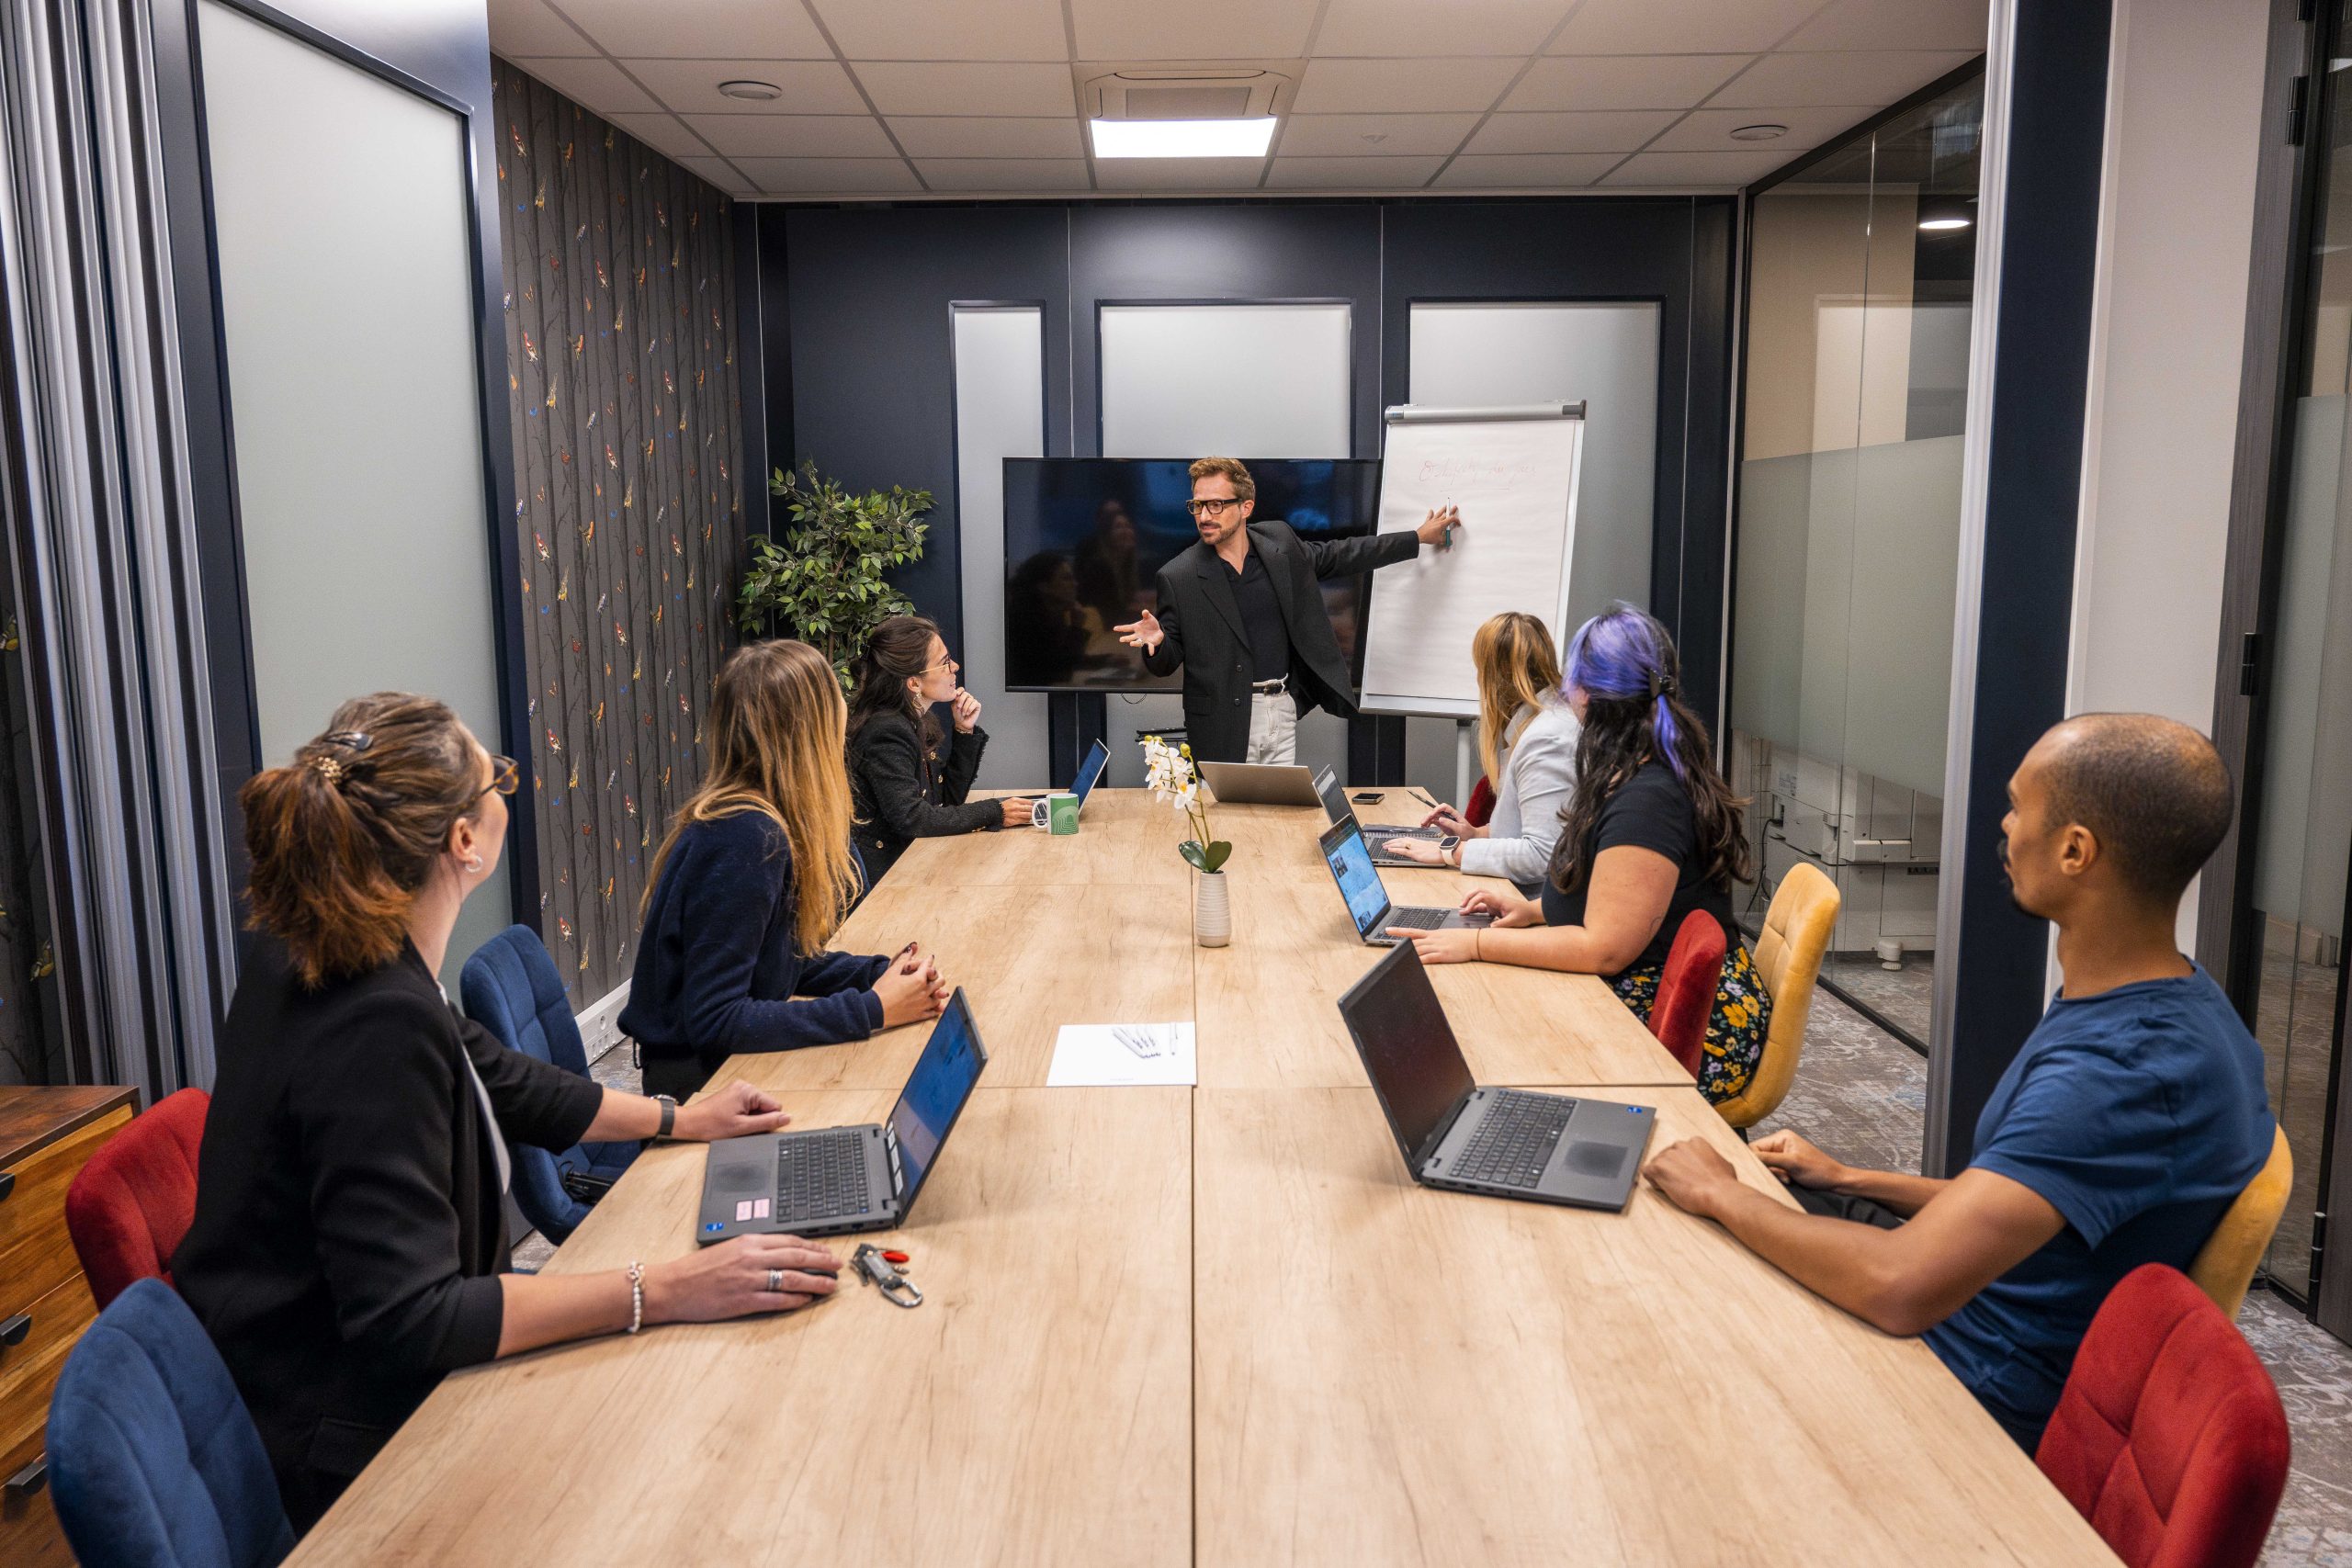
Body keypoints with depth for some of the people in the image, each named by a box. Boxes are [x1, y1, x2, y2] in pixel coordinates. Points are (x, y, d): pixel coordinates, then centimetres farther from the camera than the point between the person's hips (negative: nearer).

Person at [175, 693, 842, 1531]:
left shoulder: (316, 954, -1)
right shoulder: (378, 1029, -32)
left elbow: (496, 1078, 14)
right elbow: (407, 1322, -32)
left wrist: (678, 1119, 18)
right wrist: (661, 1291, -32)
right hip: (341, 1452, -9)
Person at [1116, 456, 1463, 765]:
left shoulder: (1279, 543, 4)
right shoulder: (1178, 578, -6)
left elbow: (1341, 555, 18)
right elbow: (1166, 663, -2)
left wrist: (1419, 537, 21)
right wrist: (1156, 641, -26)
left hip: (1284, 709, 4)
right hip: (1226, 725, -4)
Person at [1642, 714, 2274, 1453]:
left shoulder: (2126, 1070, -33)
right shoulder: (2168, 1003, 2)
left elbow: (1900, 1288, -37)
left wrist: (1719, 1194, -22)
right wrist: (1851, 1180, 9)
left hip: (1982, 1395, -9)